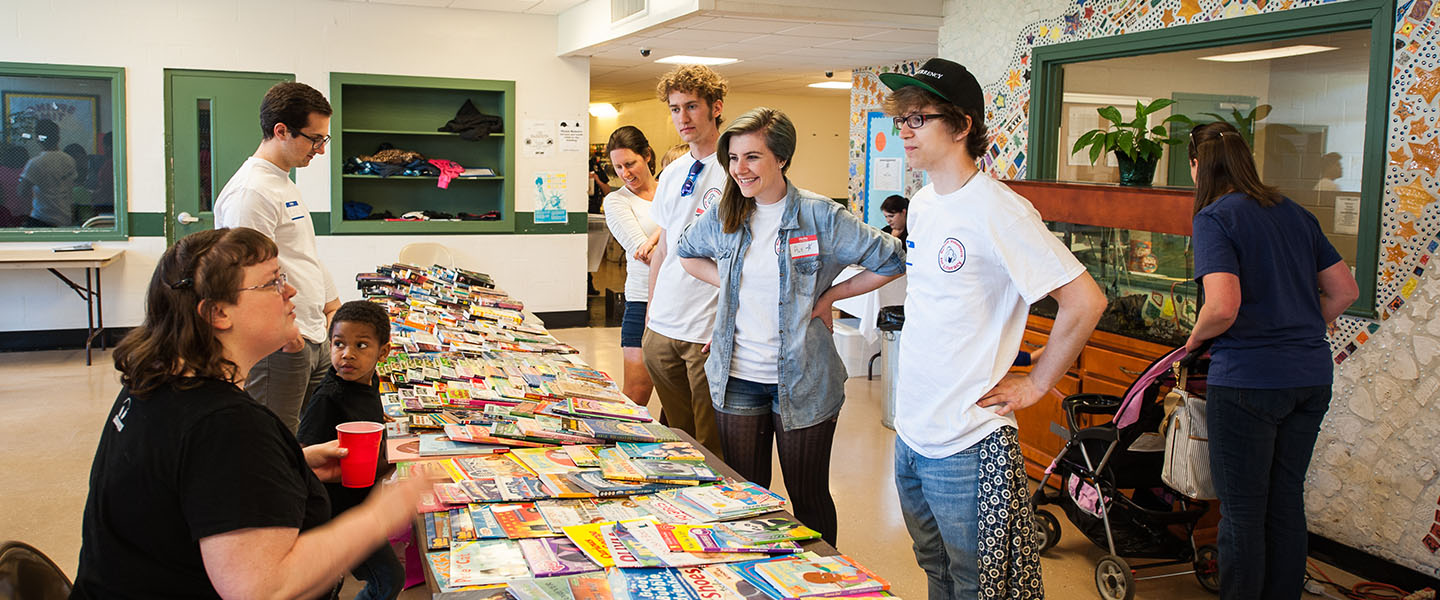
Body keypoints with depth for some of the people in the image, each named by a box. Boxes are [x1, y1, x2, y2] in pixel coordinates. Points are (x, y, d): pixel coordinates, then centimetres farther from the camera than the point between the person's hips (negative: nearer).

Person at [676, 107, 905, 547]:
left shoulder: (821, 216, -11)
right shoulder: (724, 217, 2)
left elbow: (892, 261, -5)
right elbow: (687, 252, 22)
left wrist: (829, 296, -6)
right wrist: (728, 284, 6)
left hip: (802, 382, -4)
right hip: (738, 378, 4)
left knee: (808, 496, 9)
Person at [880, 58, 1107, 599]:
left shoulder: (997, 211, -18)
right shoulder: (921, 204, 8)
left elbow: (1085, 301, -21)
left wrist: (1036, 383, -14)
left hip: (967, 445, -8)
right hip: (911, 431, 8)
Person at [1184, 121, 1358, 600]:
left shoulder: (1215, 217, -11)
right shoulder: (1294, 213, 10)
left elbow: (1223, 307, -23)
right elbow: (1345, 291, 13)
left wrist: (1195, 338, -4)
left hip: (1248, 379, -7)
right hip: (1312, 376, 7)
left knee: (1243, 512, 5)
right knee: (1287, 503, 18)